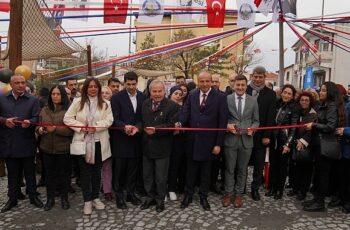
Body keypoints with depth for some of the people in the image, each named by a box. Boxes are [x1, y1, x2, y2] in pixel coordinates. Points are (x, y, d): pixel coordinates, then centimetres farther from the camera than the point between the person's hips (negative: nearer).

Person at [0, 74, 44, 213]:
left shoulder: (32, 100, 3)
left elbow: (37, 118, -5)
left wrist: (29, 122, -25)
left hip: (27, 143, -1)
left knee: (30, 171, 9)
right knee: (12, 172, 12)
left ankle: (33, 196, 23)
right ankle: (12, 199, 25)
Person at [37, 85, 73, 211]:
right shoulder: (44, 110, 7)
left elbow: (71, 130, -14)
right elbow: (38, 126, 13)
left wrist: (55, 129, -23)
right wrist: (40, 130, -10)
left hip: (63, 148, -4)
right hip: (47, 148, 4)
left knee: (63, 173, 9)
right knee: (49, 173, 13)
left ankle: (64, 198, 25)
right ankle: (50, 198, 27)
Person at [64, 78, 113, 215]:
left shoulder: (105, 104, 2)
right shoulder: (77, 102, 0)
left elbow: (109, 120, -7)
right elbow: (67, 118, -4)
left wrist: (96, 127, -20)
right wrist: (81, 127, -15)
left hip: (99, 142, 2)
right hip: (83, 141, -1)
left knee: (97, 171, 12)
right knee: (85, 171, 5)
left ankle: (95, 197, 27)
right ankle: (87, 200, 15)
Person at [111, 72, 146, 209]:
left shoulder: (143, 97, 5)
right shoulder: (117, 97, -5)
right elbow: (115, 119, -10)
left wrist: (137, 127, -16)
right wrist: (125, 127, -28)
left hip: (136, 138, 3)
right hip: (121, 139, -3)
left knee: (133, 168, 13)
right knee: (120, 169, 6)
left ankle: (131, 193, 28)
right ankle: (119, 196, 19)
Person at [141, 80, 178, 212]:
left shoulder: (171, 105, -11)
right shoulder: (145, 104, 7)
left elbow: (171, 125, -17)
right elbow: (141, 120, 10)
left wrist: (156, 129, -27)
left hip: (162, 147, -5)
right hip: (146, 146, 5)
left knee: (161, 177, 10)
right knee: (147, 175, 18)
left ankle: (160, 200, 29)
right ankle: (150, 197, 36)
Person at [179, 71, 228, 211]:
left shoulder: (220, 97, -7)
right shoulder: (191, 95, 4)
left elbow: (222, 122, -8)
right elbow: (186, 112, -3)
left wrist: (218, 143, -10)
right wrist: (180, 123, -26)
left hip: (208, 141, -2)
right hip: (192, 140, 2)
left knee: (206, 171, 13)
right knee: (191, 169, 15)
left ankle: (203, 197, 31)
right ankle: (188, 195, 31)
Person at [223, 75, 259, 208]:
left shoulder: (253, 100, 4)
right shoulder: (226, 99, -2)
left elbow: (256, 120, 7)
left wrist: (252, 128, -13)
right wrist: (227, 125, -17)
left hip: (246, 140, 2)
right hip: (230, 139, -1)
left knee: (242, 169, 12)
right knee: (229, 168, 9)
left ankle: (238, 194, 27)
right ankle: (228, 193, 25)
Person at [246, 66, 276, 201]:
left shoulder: (270, 94, 0)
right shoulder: (245, 90, 0)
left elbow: (271, 117, -3)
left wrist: (267, 135, -8)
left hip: (261, 135, 0)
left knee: (259, 164, 11)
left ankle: (255, 188, 26)